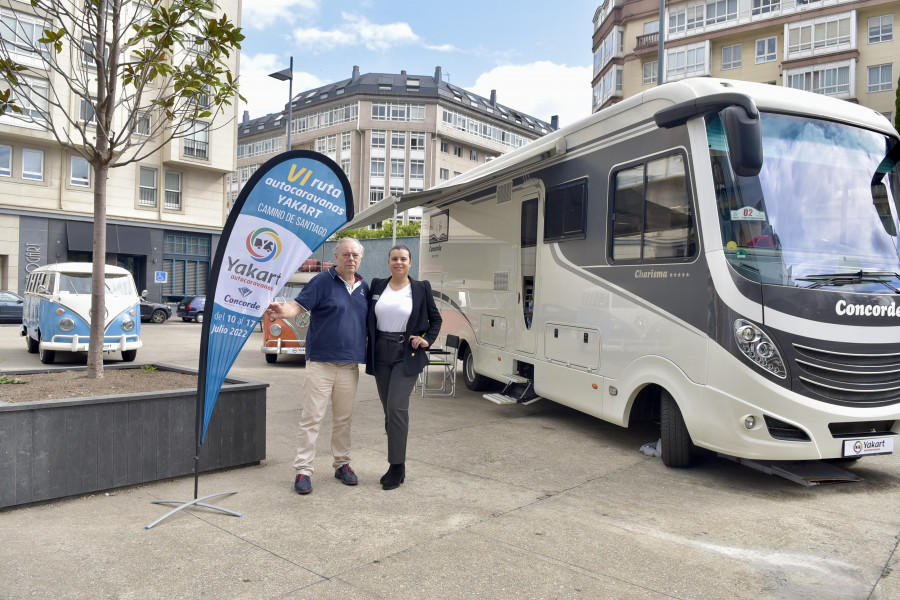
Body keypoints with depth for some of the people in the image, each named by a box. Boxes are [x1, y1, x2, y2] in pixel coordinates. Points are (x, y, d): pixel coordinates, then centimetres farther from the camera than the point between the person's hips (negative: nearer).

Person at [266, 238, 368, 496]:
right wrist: (282, 311, -35)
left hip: (350, 365, 5)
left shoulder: (364, 287, 12)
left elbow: (369, 321, 20)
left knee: (343, 418, 15)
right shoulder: (323, 281, -5)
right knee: (311, 418, -2)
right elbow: (299, 304, -15)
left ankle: (342, 464, 27)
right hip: (321, 362, -5)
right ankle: (303, 470, 6)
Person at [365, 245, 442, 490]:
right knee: (388, 409, 10)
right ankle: (396, 460, 21)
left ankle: (397, 466, -1)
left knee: (397, 407, -11)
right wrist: (366, 347, 1)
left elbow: (435, 318, 9)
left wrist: (427, 340, -4)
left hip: (406, 355, -4)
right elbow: (367, 318, 12)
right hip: (380, 354, 4)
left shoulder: (421, 288, 1)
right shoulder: (377, 286, 8)